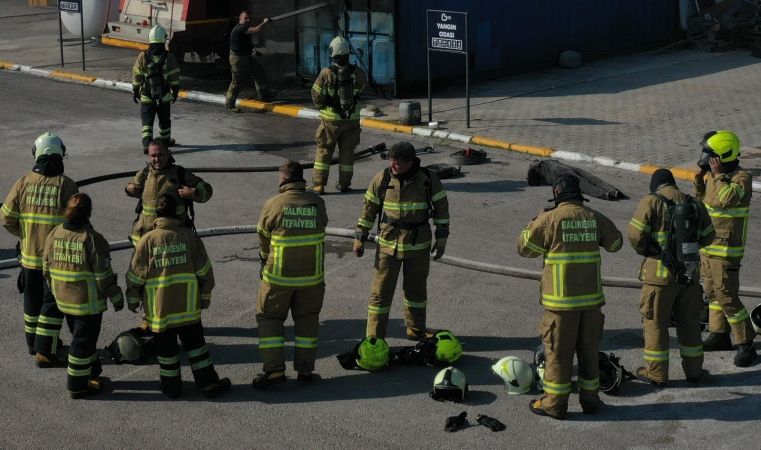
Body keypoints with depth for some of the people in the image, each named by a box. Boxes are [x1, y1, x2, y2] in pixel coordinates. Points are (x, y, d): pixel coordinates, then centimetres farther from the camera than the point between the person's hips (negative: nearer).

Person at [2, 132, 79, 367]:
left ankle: (34, 342, 35)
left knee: (33, 298, 20)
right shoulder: (66, 185, -13)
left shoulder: (23, 182, -3)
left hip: (29, 254, 4)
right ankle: (45, 352, 1)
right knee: (53, 303, 3)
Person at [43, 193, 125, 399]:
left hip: (64, 299, 6)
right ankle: (77, 386, 13)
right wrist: (116, 297, -3)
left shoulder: (54, 234, -2)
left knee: (81, 336, 22)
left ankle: (92, 374, 36)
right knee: (83, 341, 5)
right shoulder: (92, 239, -20)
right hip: (88, 301, -6)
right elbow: (103, 275, -17)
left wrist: (56, 290, 23)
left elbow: (47, 268, 8)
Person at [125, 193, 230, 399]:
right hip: (187, 305, 1)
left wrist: (133, 299, 12)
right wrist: (205, 296, 15)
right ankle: (209, 383, 12)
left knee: (166, 346, 10)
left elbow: (135, 274, -2)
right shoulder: (189, 237, -3)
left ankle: (171, 386, 19)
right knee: (194, 343, 10)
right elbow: (204, 271, 2)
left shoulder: (147, 239, -7)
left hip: (159, 306, -1)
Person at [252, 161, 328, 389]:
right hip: (312, 275, 2)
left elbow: (263, 239, -1)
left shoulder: (272, 205, -12)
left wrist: (265, 261, 18)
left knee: (269, 318, 11)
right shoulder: (317, 203, -6)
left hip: (278, 276, -2)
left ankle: (274, 369, 3)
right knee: (307, 319, 16)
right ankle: (305, 369, 17)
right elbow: (321, 231, 3)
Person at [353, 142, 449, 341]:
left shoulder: (428, 179, -8)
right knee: (380, 292, -2)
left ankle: (416, 330, 36)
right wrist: (359, 238, 3)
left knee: (416, 289, 17)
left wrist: (441, 238, 0)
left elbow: (441, 207, 3)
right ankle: (374, 338, 5)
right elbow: (369, 209, 2)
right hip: (388, 244, -1)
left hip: (418, 246, 1)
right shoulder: (382, 179, -8)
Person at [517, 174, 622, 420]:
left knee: (558, 350, 4)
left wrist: (536, 221, 10)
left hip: (561, 298, -4)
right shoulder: (595, 218, 2)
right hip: (591, 297, 4)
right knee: (588, 349, 16)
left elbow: (524, 247, -4)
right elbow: (615, 242, 17)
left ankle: (555, 404, 9)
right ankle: (589, 399, 24)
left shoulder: (550, 219, -11)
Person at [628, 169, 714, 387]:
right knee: (689, 322, 17)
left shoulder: (651, 201, -9)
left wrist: (644, 251, 4)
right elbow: (707, 236, 14)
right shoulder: (695, 204, 5)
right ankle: (693, 369, 26)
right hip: (689, 273, 4)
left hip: (660, 273, -4)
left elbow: (635, 235, -15)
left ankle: (656, 374, 11)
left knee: (655, 322, 6)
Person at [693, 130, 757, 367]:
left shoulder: (741, 178, -18)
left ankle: (746, 345, -2)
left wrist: (718, 175, -25)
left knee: (726, 296, -9)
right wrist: (699, 178, 0)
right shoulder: (712, 174, 5)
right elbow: (700, 198, 17)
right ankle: (719, 335, 29)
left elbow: (728, 198, -35)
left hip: (726, 249, -9)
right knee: (712, 292, 17)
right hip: (707, 244, 9)